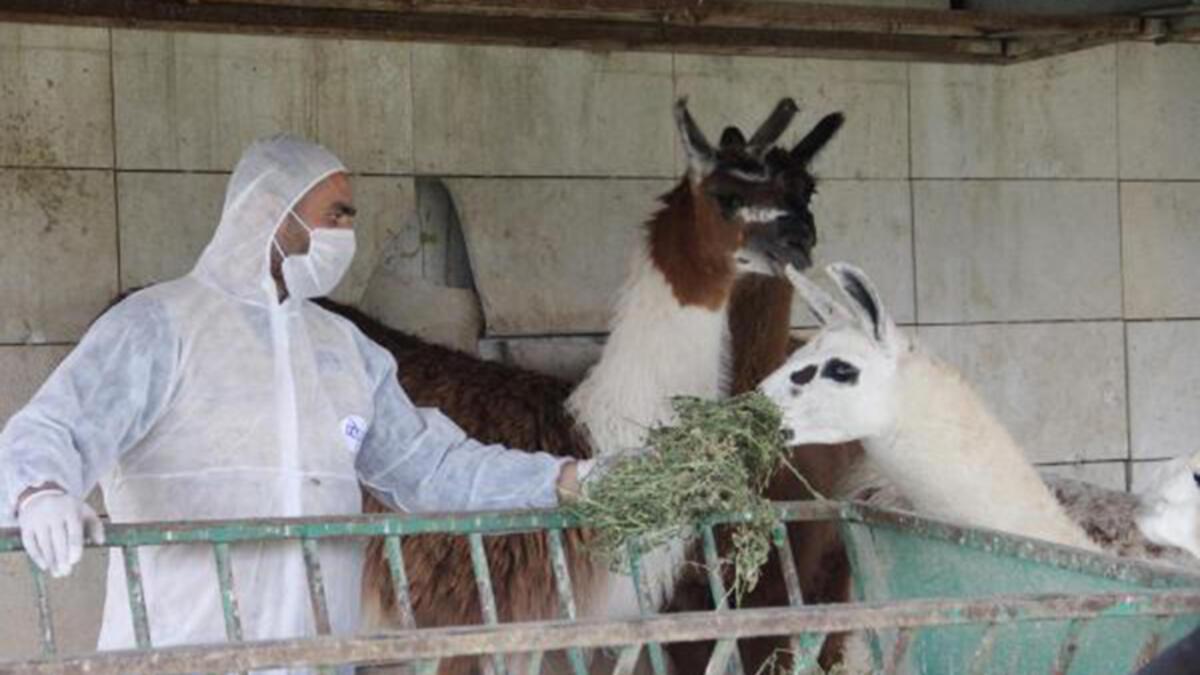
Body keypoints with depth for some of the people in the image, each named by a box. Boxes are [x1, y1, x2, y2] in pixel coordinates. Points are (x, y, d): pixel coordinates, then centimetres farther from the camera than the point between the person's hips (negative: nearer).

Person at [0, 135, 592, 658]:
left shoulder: (343, 347, 16)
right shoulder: (158, 325, -3)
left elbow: (431, 465, 19)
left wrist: (565, 480, 8)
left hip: (318, 651, 6)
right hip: (179, 652, -6)